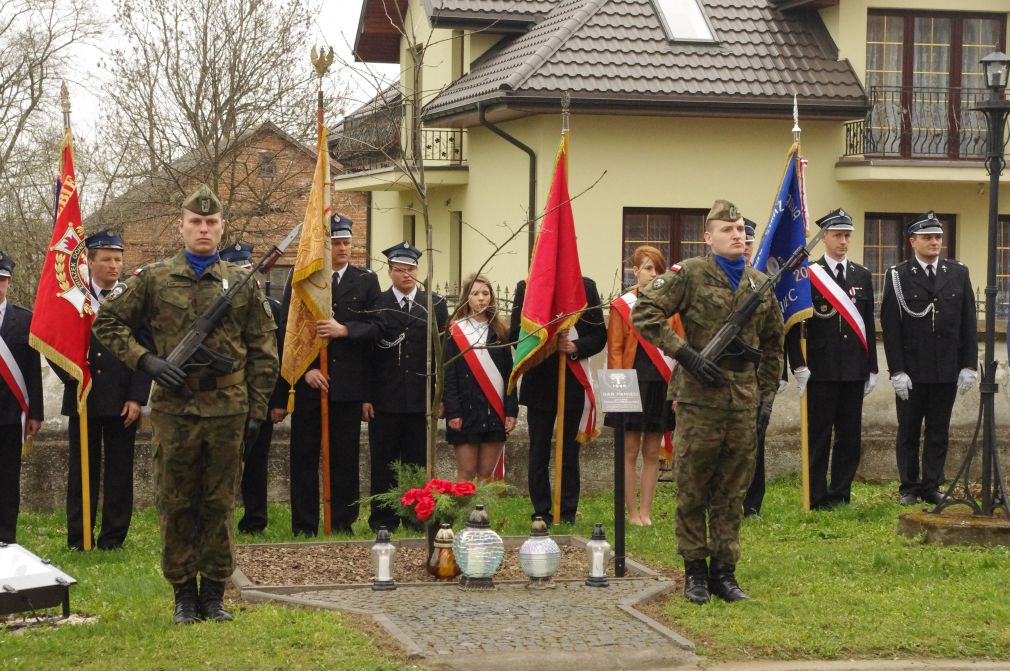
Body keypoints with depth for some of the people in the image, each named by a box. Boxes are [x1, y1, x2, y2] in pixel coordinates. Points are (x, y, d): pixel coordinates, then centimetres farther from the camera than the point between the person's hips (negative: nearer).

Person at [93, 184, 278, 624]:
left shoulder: (242, 283, 6)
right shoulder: (154, 279, 3)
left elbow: (263, 351, 8)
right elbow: (107, 322, 7)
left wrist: (257, 410, 4)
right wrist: (144, 360, -7)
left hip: (228, 410, 1)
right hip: (173, 407, 0)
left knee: (220, 504, 6)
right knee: (175, 505, 5)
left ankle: (214, 594, 15)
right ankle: (183, 593, 15)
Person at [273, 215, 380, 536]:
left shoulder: (366, 280, 8)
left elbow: (376, 328, 1)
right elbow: (287, 332, 1)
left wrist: (345, 330, -16)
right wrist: (306, 369, -10)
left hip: (349, 385, 1)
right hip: (308, 383, -1)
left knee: (345, 457, 4)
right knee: (304, 457, 2)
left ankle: (343, 523, 13)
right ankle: (304, 527, 8)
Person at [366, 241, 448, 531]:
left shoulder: (435, 305, 7)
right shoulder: (375, 305, 3)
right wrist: (365, 397, -5)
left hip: (421, 398, 1)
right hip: (384, 397, -1)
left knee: (418, 461, 5)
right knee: (384, 462, 4)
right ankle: (383, 519, 11)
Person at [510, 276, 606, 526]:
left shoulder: (586, 287, 4)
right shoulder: (526, 287, 1)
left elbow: (599, 334, 4)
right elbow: (516, 334, -3)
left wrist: (576, 346, -15)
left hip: (573, 382, 1)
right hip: (539, 382, -1)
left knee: (570, 452, 5)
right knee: (539, 452, 5)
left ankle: (568, 512, 11)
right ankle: (542, 512, 11)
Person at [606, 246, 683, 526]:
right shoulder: (621, 306, 1)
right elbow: (614, 351, -1)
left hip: (662, 387, 3)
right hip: (633, 385, -3)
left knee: (652, 452, 6)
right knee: (630, 451, 1)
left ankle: (645, 512, 11)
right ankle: (632, 513, 7)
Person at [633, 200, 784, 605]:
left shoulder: (760, 284, 12)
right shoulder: (689, 275, -4)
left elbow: (772, 346, 20)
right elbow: (643, 314, -10)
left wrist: (767, 397, 13)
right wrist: (685, 354, -15)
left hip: (744, 404, 4)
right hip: (699, 402, -4)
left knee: (732, 494, 9)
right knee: (693, 491, 3)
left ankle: (724, 571, 17)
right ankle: (695, 571, 13)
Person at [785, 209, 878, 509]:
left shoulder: (862, 276, 11)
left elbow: (869, 326, 14)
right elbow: (793, 324, -4)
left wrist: (872, 368, 11)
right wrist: (798, 366, -10)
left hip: (854, 371, 4)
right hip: (821, 370, -4)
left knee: (850, 436, 6)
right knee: (819, 437, 0)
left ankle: (841, 495, 15)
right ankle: (818, 498, 5)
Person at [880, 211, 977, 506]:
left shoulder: (958, 273, 6)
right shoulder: (898, 276, -2)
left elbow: (968, 323, 7)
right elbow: (890, 327, -5)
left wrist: (969, 366, 0)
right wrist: (897, 371, -11)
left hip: (947, 371, 2)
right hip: (911, 371, -2)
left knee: (939, 433, 6)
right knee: (908, 432, 6)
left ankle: (931, 486, 14)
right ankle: (908, 487, 15)